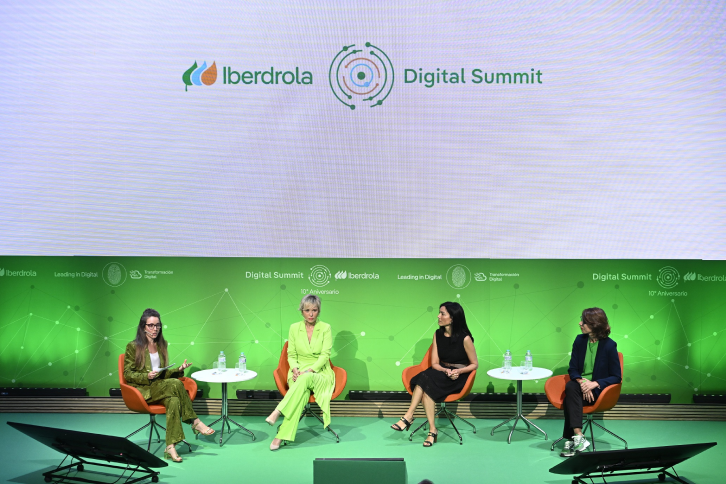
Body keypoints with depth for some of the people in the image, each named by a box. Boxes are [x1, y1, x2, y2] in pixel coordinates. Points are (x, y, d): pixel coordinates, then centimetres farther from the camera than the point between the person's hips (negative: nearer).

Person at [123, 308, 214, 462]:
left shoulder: (162, 345, 17)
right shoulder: (133, 347, -1)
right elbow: (127, 374, -3)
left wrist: (178, 370, 0)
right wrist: (147, 376, -19)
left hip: (160, 388, 5)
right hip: (142, 391, -5)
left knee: (174, 401, -32)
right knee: (175, 384, -32)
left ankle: (170, 447, -38)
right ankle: (195, 422, -23)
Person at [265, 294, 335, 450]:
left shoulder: (325, 328, 2)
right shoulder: (294, 328, 8)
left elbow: (325, 355, -7)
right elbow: (291, 355, 8)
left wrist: (309, 370, -21)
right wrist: (295, 369, -14)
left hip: (320, 374, -1)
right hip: (299, 372, 1)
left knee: (306, 379, -39)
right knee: (302, 392, -36)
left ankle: (277, 412, -45)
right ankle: (282, 435, -43)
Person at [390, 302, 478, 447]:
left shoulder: (464, 338, -10)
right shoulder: (438, 335, 6)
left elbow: (474, 364, -2)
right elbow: (435, 363, 4)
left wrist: (458, 371, -18)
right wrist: (446, 370, -17)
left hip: (458, 377, -5)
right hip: (441, 372, 5)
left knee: (425, 380, -31)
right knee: (424, 382, -30)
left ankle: (408, 417, -26)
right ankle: (432, 430, -33)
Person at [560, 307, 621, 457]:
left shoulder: (609, 345, -9)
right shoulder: (580, 340, 5)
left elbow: (616, 377, -6)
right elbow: (573, 369, 6)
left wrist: (594, 383, -20)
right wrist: (581, 381, -16)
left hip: (598, 390, -4)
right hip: (580, 384, 4)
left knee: (570, 394, -31)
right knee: (570, 387, -33)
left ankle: (571, 439, -30)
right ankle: (578, 438, -37)